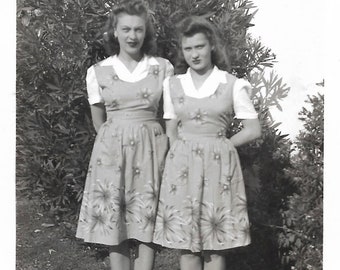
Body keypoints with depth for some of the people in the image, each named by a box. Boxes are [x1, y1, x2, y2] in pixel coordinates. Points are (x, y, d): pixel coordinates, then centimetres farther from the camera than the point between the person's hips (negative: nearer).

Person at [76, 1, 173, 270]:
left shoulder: (163, 68, 3)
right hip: (112, 149, 0)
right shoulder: (97, 72, 3)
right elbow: (99, 122, 13)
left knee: (146, 226, 0)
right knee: (114, 226, 2)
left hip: (150, 149, 0)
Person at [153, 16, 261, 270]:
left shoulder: (233, 84, 0)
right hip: (182, 165, 2)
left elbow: (253, 129, 1)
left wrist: (218, 146, -1)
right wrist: (185, 152, 1)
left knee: (216, 241, 2)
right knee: (185, 240, 3)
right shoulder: (172, 84, 7)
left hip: (218, 166, -2)